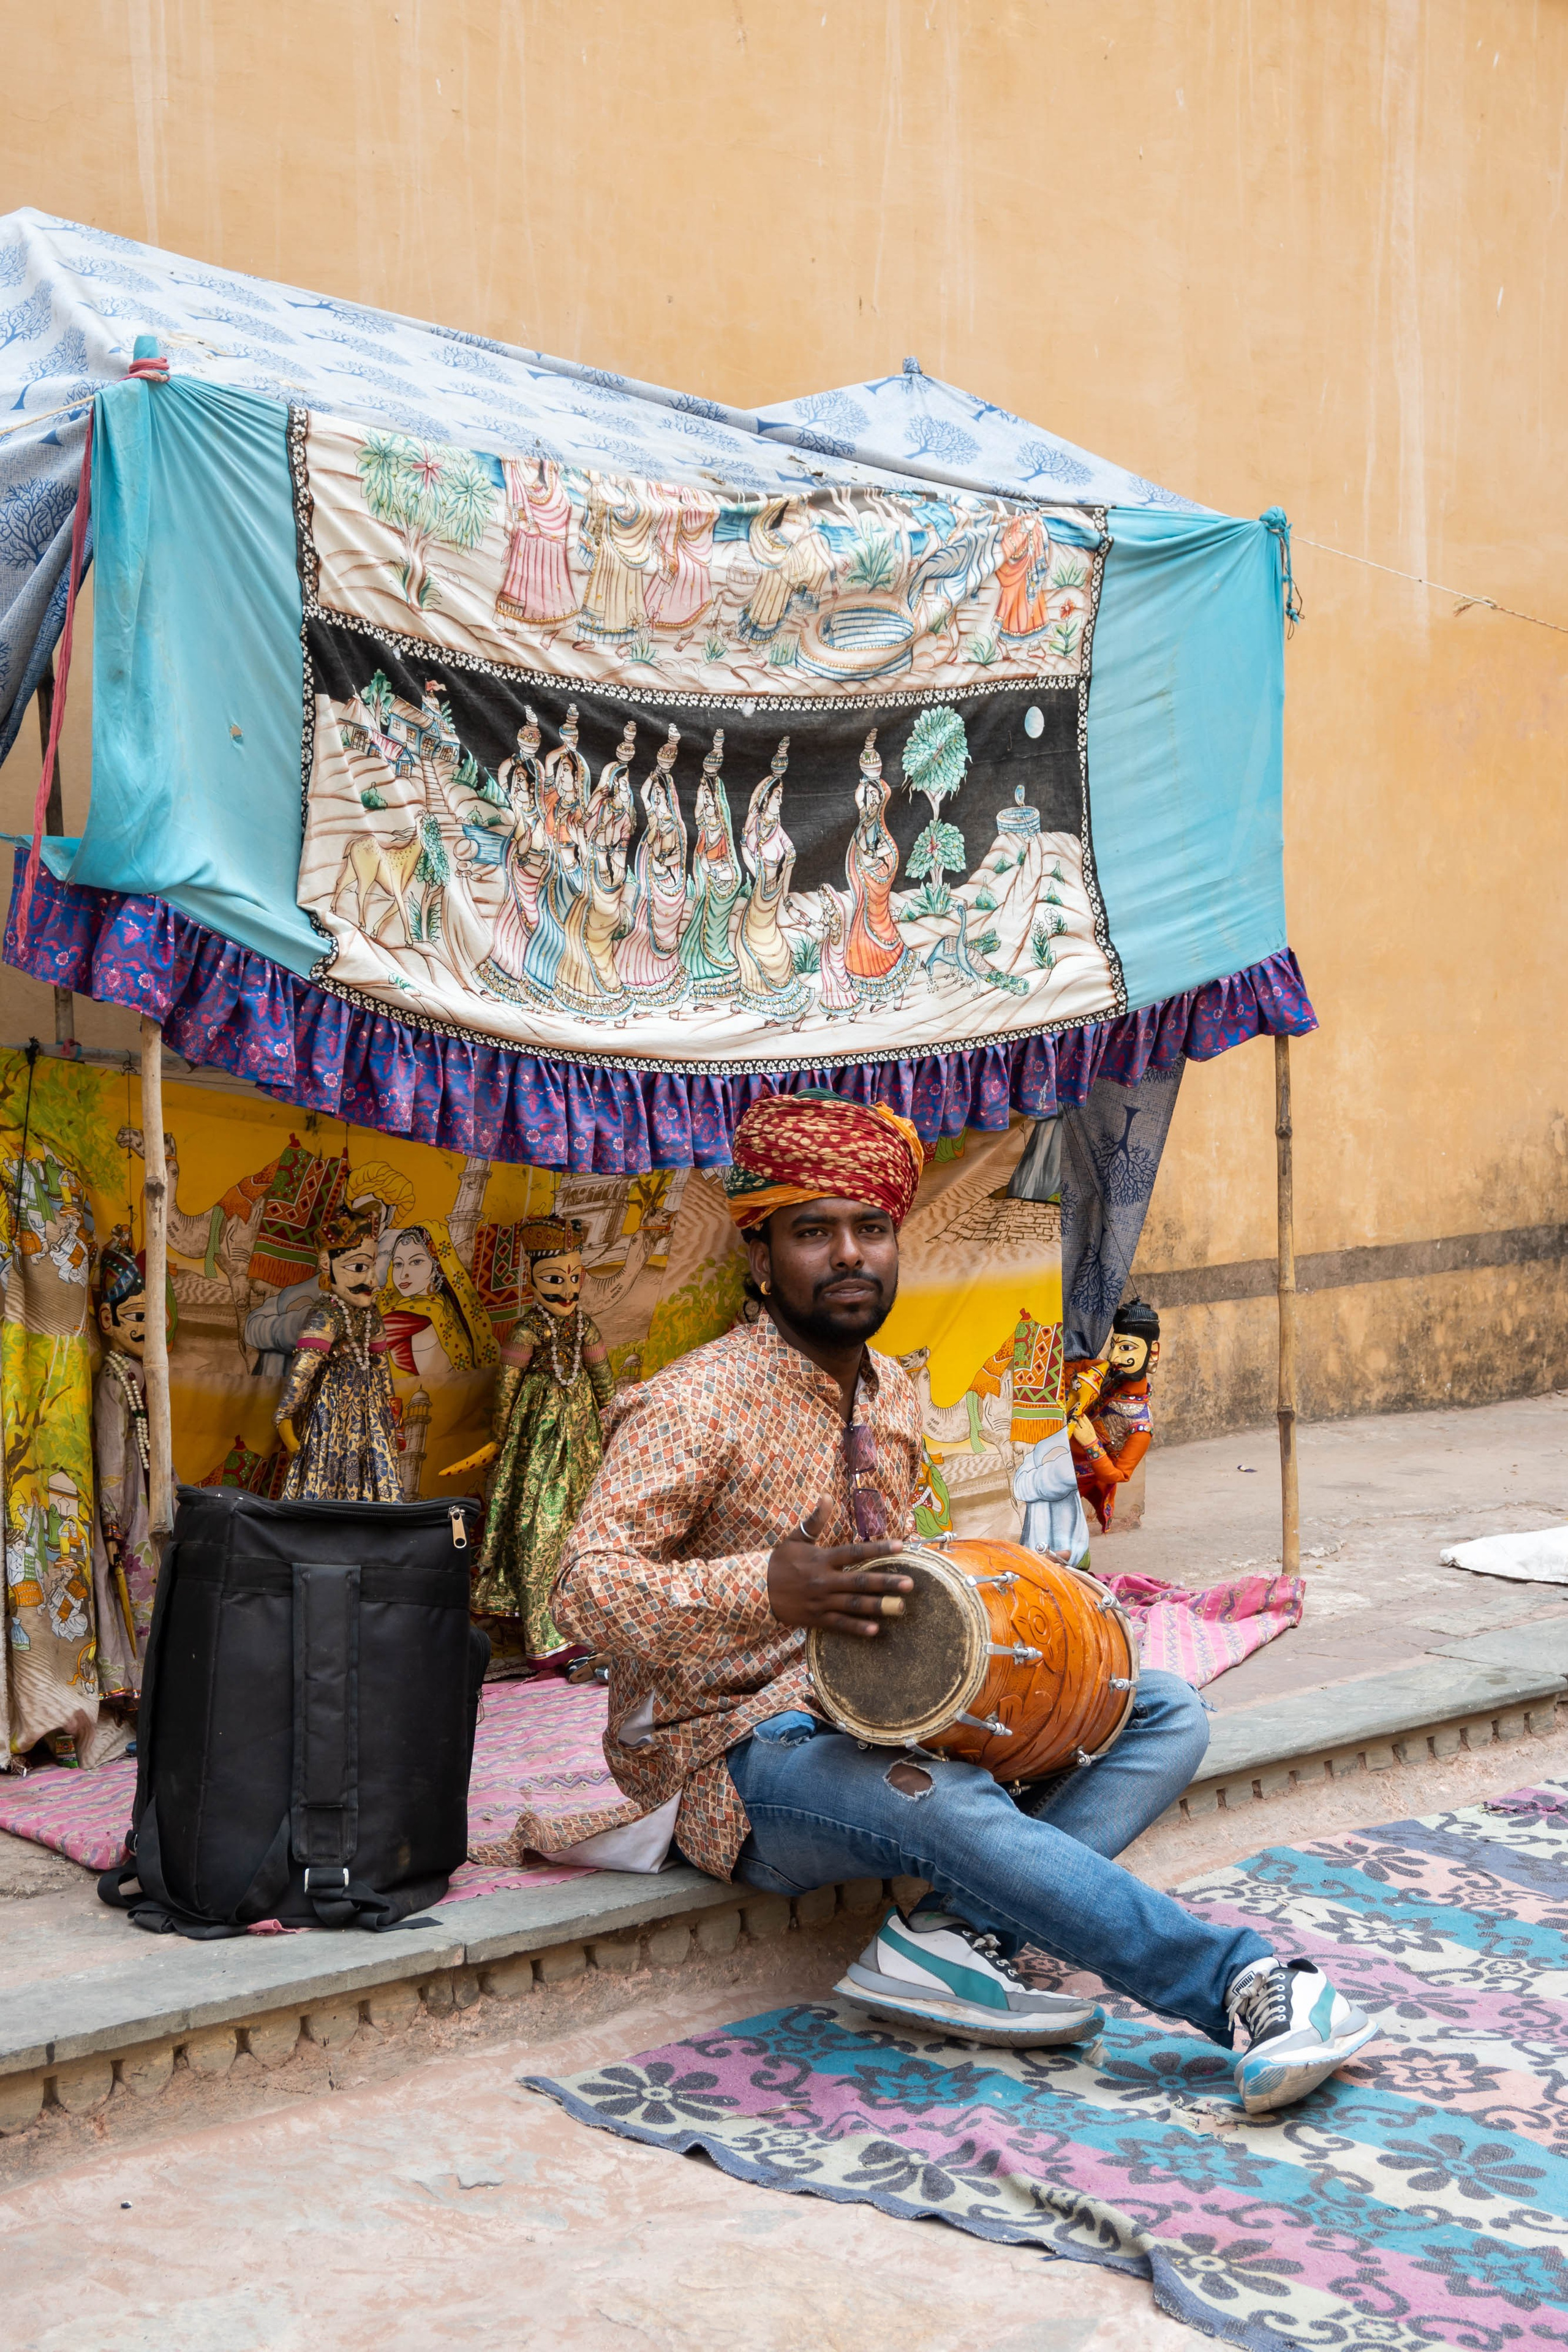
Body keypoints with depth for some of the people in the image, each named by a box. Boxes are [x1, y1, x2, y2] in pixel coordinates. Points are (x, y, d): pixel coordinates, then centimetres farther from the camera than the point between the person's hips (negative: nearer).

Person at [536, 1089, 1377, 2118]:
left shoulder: (893, 1391, 9)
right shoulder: (696, 1403, -15)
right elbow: (588, 1588, -25)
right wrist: (769, 1589, -40)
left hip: (878, 1715, 8)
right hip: (739, 1755, -8)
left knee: (1163, 1712, -2)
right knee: (944, 1801, -38)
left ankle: (954, 1934, -22)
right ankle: (1243, 1986, -31)